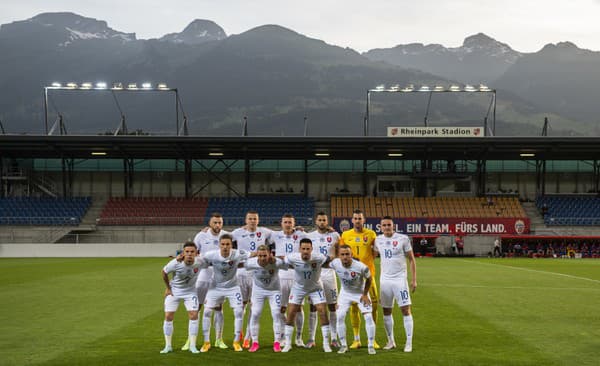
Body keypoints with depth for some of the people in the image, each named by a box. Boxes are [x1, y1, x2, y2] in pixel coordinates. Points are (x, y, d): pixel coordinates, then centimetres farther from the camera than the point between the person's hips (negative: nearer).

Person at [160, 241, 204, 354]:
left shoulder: (199, 262, -24)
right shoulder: (175, 263, -28)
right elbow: (164, 273, -9)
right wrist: (168, 288, -2)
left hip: (190, 291, 1)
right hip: (174, 291, -1)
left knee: (193, 316, -11)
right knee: (168, 317, -3)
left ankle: (192, 346, 0)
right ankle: (168, 346, 10)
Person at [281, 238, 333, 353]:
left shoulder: (319, 258, -29)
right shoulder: (292, 258, -27)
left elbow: (331, 261, -11)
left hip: (315, 288, -1)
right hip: (298, 288, 1)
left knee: (322, 312, -9)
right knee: (291, 313, -3)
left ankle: (326, 343, 3)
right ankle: (287, 343, 10)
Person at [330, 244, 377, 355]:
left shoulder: (361, 267, -33)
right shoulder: (335, 263, -26)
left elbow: (369, 279, -13)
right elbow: (328, 265, 0)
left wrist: (365, 295, -8)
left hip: (361, 292, -2)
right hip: (345, 293, 2)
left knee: (368, 317, -11)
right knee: (340, 316, -8)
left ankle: (371, 346, 4)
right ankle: (343, 345, 7)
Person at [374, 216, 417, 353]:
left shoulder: (403, 239, -5)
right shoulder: (378, 240, 6)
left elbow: (411, 260, 0)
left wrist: (414, 279, -4)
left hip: (400, 279, -4)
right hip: (385, 280, 4)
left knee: (405, 310, -7)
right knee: (386, 311, 7)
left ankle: (409, 342, -3)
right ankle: (391, 341, 19)